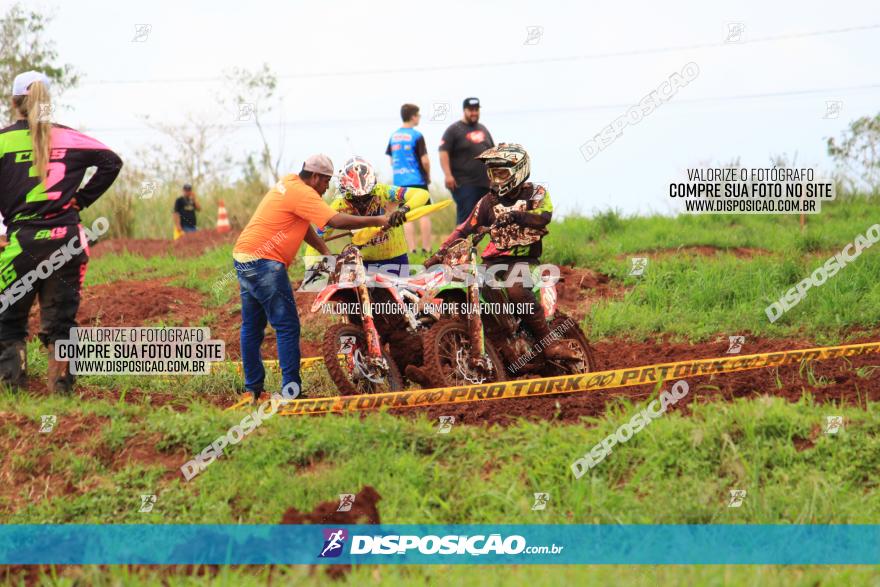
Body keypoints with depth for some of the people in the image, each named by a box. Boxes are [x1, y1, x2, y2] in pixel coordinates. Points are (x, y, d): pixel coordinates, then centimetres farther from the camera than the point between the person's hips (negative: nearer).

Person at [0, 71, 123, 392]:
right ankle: (62, 386, -1)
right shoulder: (67, 137, 5)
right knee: (60, 320, 9)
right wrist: (82, 198, 8)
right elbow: (112, 162, 5)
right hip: (66, 240, 2)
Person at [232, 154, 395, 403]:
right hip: (264, 262, -10)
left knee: (252, 327, 13)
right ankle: (291, 389, -10)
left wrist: (326, 253, 13)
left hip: (243, 258, 10)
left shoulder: (289, 183, 16)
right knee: (287, 326, -7)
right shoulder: (303, 194, -14)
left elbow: (304, 226, 20)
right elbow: (337, 221, -21)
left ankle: (252, 389, 17)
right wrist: (378, 221, -14)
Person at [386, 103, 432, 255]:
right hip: (417, 180, -5)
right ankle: (427, 248, 1)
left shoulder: (393, 136, 8)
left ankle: (412, 249, 3)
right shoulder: (417, 136, -10)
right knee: (424, 214, 2)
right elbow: (425, 160, -11)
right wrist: (428, 176, 4)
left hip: (399, 180, 5)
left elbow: (391, 160, 12)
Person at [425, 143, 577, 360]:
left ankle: (547, 340, -31)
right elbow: (465, 229, 14)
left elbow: (543, 216, -16)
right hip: (495, 261, 5)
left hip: (525, 259, -5)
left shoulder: (536, 194, 4)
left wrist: (514, 216, -31)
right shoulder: (489, 201, 16)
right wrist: (440, 253, 1)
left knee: (516, 290, -35)